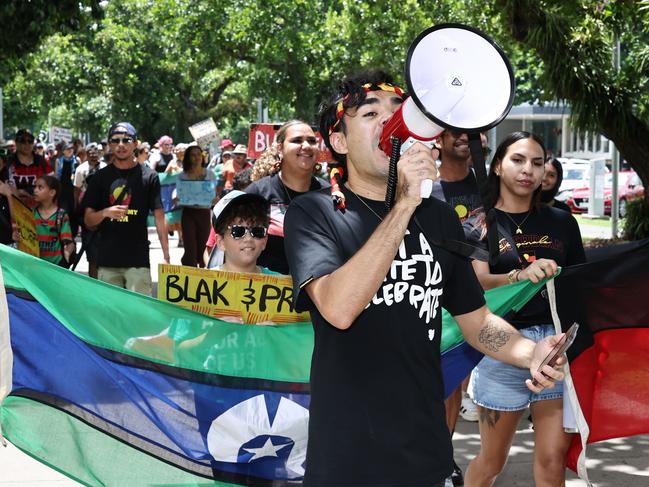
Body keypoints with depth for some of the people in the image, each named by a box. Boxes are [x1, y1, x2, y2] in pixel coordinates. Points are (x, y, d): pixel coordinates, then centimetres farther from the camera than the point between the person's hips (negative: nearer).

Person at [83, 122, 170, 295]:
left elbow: (159, 217, 2)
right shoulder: (101, 177, 8)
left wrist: (166, 256, -7)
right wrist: (105, 213, -15)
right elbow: (88, 221, 8)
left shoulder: (148, 176, 3)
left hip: (138, 260, -2)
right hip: (107, 261, 2)